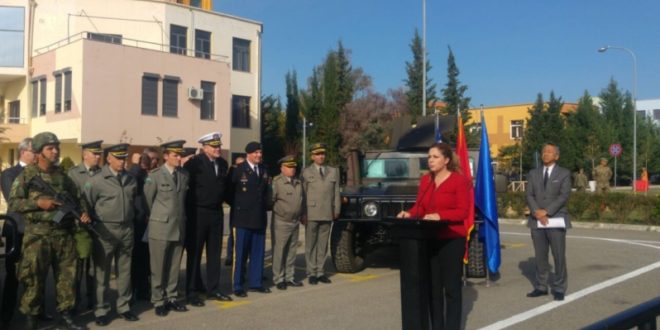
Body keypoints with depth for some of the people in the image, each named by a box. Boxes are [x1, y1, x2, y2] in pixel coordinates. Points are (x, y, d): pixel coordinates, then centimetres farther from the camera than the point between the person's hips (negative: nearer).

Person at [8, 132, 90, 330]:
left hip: (64, 235, 4)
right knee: (34, 279, 3)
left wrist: (84, 212, -3)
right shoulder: (26, 175, -2)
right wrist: (38, 203, -17)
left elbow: (77, 197, 16)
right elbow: (13, 203, -6)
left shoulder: (63, 175, 11)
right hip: (37, 236, -4)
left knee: (66, 276, 9)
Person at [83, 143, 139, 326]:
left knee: (125, 271, 11)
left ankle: (123, 306, 22)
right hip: (105, 231, -4)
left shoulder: (131, 179, 8)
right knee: (102, 272, 5)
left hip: (127, 230, 4)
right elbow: (85, 206, -5)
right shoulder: (96, 181, -7)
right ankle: (101, 310, 15)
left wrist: (134, 218, 11)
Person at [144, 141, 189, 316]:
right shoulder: (155, 175, -7)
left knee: (174, 266, 11)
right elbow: (147, 200, 0)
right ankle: (158, 301, 14)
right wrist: (157, 217, 8)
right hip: (160, 227, -4)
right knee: (158, 267, 4)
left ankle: (172, 298, 21)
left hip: (179, 227, 4)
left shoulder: (184, 174, 7)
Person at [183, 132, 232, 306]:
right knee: (194, 253, 5)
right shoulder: (194, 163, -13)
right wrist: (189, 210, -10)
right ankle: (192, 292, 15)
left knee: (214, 253, 13)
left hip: (216, 213, 6)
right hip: (198, 213, -6)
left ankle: (213, 289, 24)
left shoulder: (223, 163, 6)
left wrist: (221, 201, 8)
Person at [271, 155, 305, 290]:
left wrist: (302, 216, 16)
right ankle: (278, 279, 9)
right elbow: (270, 199, -15)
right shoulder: (277, 182, -12)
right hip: (281, 223, -6)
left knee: (291, 251, 13)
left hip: (295, 222, 7)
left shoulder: (298, 183, 11)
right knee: (279, 252, 0)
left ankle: (289, 277, 23)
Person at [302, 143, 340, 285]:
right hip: (312, 214, -3)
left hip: (327, 214, 3)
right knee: (311, 245, 2)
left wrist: (337, 210, 2)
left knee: (323, 244, 8)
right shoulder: (306, 172, 3)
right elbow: (303, 193, -1)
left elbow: (336, 192, 9)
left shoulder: (333, 171, 12)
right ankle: (312, 273, 8)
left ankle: (320, 272, 16)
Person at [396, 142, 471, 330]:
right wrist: (409, 214, -8)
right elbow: (419, 206, 12)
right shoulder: (425, 180, 11)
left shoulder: (460, 180, -8)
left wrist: (438, 216, -26)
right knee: (433, 287, 11)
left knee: (451, 288, 2)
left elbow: (462, 212, -14)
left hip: (451, 240, -6)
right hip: (429, 240, 6)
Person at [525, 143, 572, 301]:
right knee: (540, 256, 7)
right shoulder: (533, 173, 14)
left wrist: (546, 211, -15)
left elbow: (564, 196, -7)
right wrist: (536, 212, -12)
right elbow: (529, 195, 5)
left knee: (559, 256, -2)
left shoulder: (564, 173, 4)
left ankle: (559, 289, 7)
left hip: (556, 220, -3)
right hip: (537, 221, 3)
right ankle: (541, 287, 16)